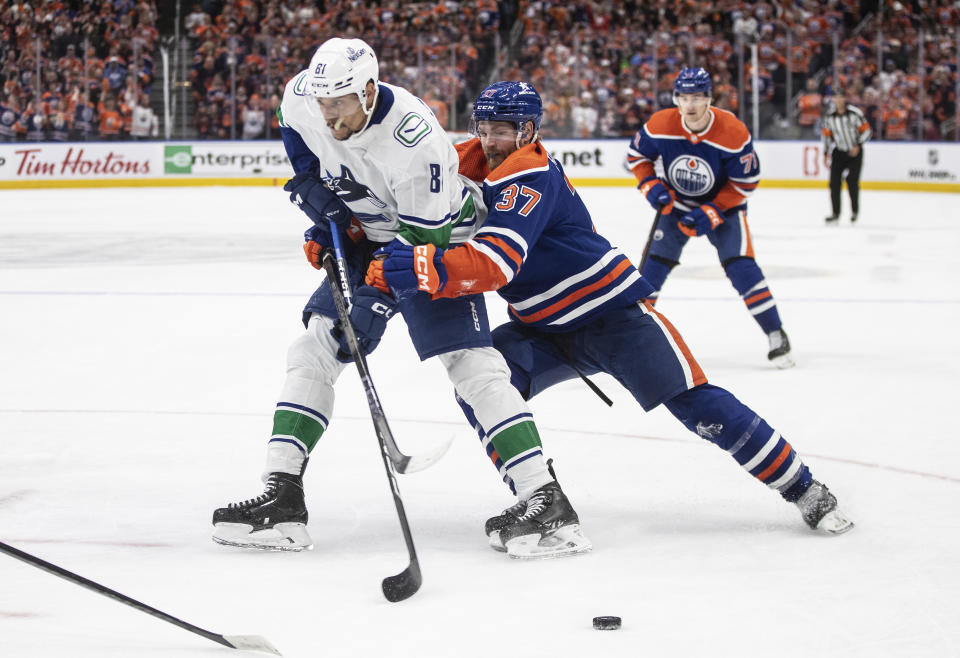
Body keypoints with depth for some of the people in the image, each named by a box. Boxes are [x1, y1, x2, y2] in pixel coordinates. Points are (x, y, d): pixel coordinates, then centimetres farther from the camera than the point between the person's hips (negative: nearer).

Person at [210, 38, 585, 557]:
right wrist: (310, 182, -2)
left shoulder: (416, 143, -35)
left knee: (472, 365, -20)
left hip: (435, 239, -7)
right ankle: (281, 498, -2)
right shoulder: (302, 97, -16)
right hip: (364, 237, 7)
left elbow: (424, 239, -28)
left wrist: (378, 303, -31)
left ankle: (544, 498, -23)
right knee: (313, 350, -2)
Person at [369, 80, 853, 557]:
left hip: (611, 311, -8)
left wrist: (419, 268, -45)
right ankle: (541, 502, -12)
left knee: (694, 402, -12)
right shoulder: (480, 163, 2)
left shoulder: (529, 175, -24)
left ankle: (803, 489, -1)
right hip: (546, 329, 8)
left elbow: (496, 262, -37)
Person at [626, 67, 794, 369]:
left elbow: (745, 182, -17)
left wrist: (710, 214, -22)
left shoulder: (733, 133, -26)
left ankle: (776, 335, -7)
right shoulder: (660, 125, -19)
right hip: (676, 204, 3)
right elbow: (636, 155, -1)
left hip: (722, 205, -3)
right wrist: (652, 186, -17)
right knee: (654, 263, -5)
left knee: (740, 266, -16)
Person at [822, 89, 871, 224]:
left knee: (852, 182, -5)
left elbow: (866, 131, -9)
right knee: (834, 182, -6)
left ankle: (855, 210, 18)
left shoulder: (855, 113, -14)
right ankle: (835, 213, 2)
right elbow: (827, 135, 11)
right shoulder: (829, 116, 0)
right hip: (838, 152, 4)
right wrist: (826, 153, 8)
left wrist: (858, 146, -19)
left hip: (855, 152, -3)